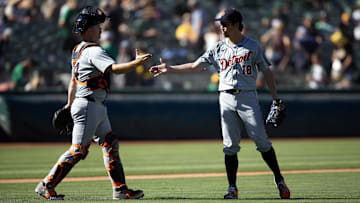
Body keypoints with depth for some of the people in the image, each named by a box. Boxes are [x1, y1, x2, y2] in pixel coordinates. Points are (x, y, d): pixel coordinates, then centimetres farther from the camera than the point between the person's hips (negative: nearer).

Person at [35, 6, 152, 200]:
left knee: (110, 144, 9)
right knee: (78, 150, -7)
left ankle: (120, 189, 10)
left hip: (97, 108, 11)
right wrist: (136, 62, -32)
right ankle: (47, 186, -2)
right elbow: (114, 68, -29)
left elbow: (73, 80, 21)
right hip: (88, 106, -11)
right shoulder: (93, 51, -16)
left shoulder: (78, 50, 15)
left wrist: (69, 104, 24)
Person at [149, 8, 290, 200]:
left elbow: (266, 71, 6)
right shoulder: (218, 49, 9)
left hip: (248, 97, -3)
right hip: (226, 99, 3)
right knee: (230, 146, 1)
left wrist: (275, 98, 0)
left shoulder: (253, 46, 3)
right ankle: (232, 187, 5)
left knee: (262, 141, -6)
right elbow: (195, 66, 4)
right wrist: (170, 69, -7)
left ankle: (279, 180, 7)